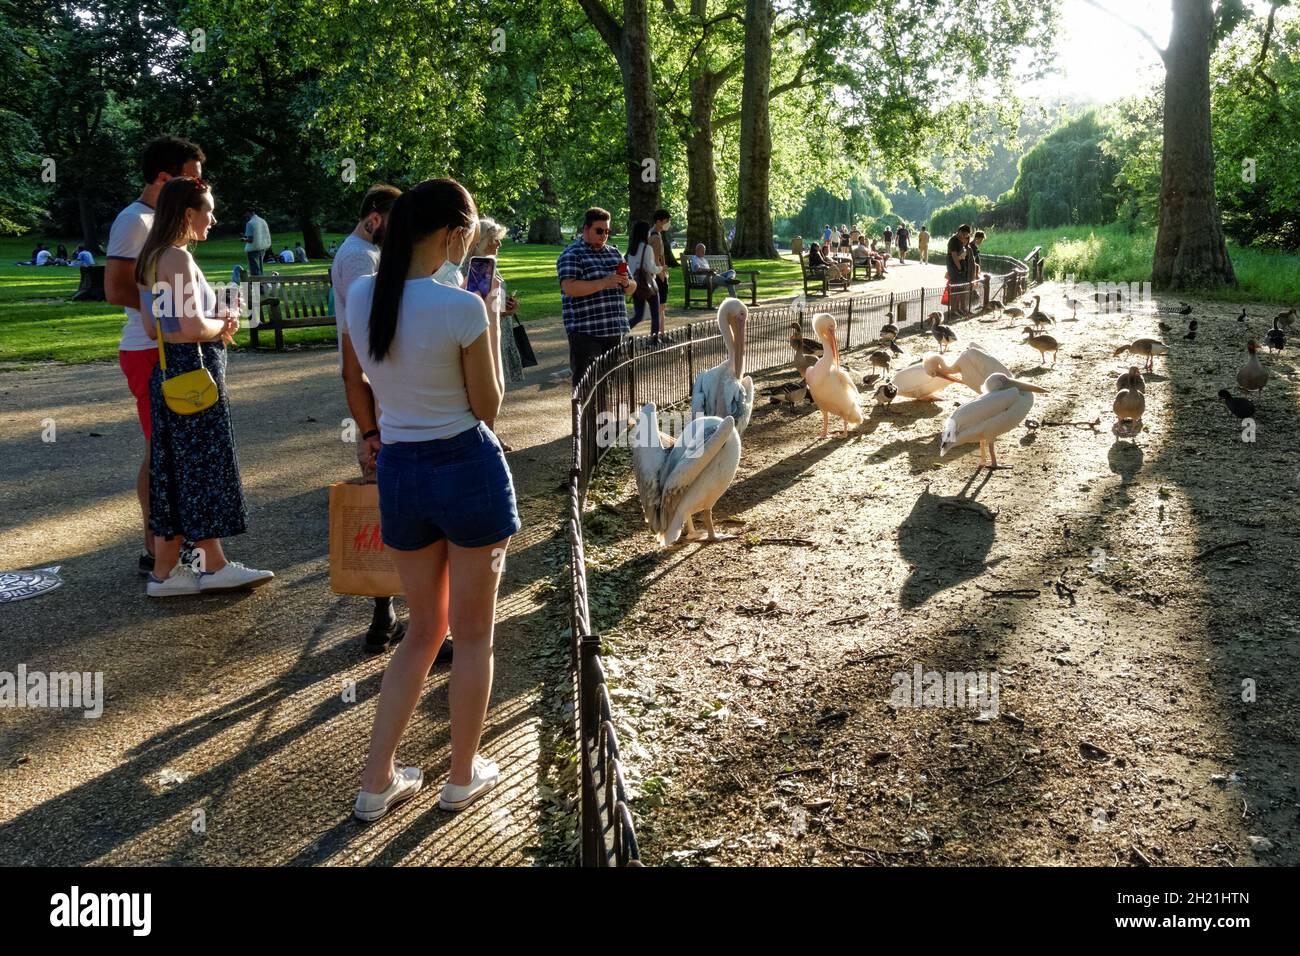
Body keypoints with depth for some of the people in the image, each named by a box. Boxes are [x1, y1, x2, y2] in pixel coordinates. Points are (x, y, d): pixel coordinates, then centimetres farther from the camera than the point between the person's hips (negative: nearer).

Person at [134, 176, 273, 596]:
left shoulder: (152, 257, 13)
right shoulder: (178, 257, -16)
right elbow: (193, 328, -24)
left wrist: (216, 320, 9)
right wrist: (223, 325, -4)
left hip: (167, 369, 9)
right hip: (193, 369, -9)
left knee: (176, 469, 13)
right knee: (200, 467, 0)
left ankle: (166, 570, 19)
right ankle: (214, 566, 11)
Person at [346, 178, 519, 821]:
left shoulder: (361, 297, 0)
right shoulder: (463, 308, -17)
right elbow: (488, 408, -8)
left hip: (399, 472, 6)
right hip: (468, 467, -5)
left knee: (424, 628, 20)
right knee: (473, 633, 12)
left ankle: (377, 782, 22)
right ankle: (463, 777, 27)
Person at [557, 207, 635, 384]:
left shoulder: (614, 253, 17)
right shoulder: (572, 254, -5)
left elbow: (632, 287, 23)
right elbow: (570, 288, -21)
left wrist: (626, 283, -2)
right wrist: (604, 283, -22)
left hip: (616, 330, 7)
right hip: (585, 331, -7)